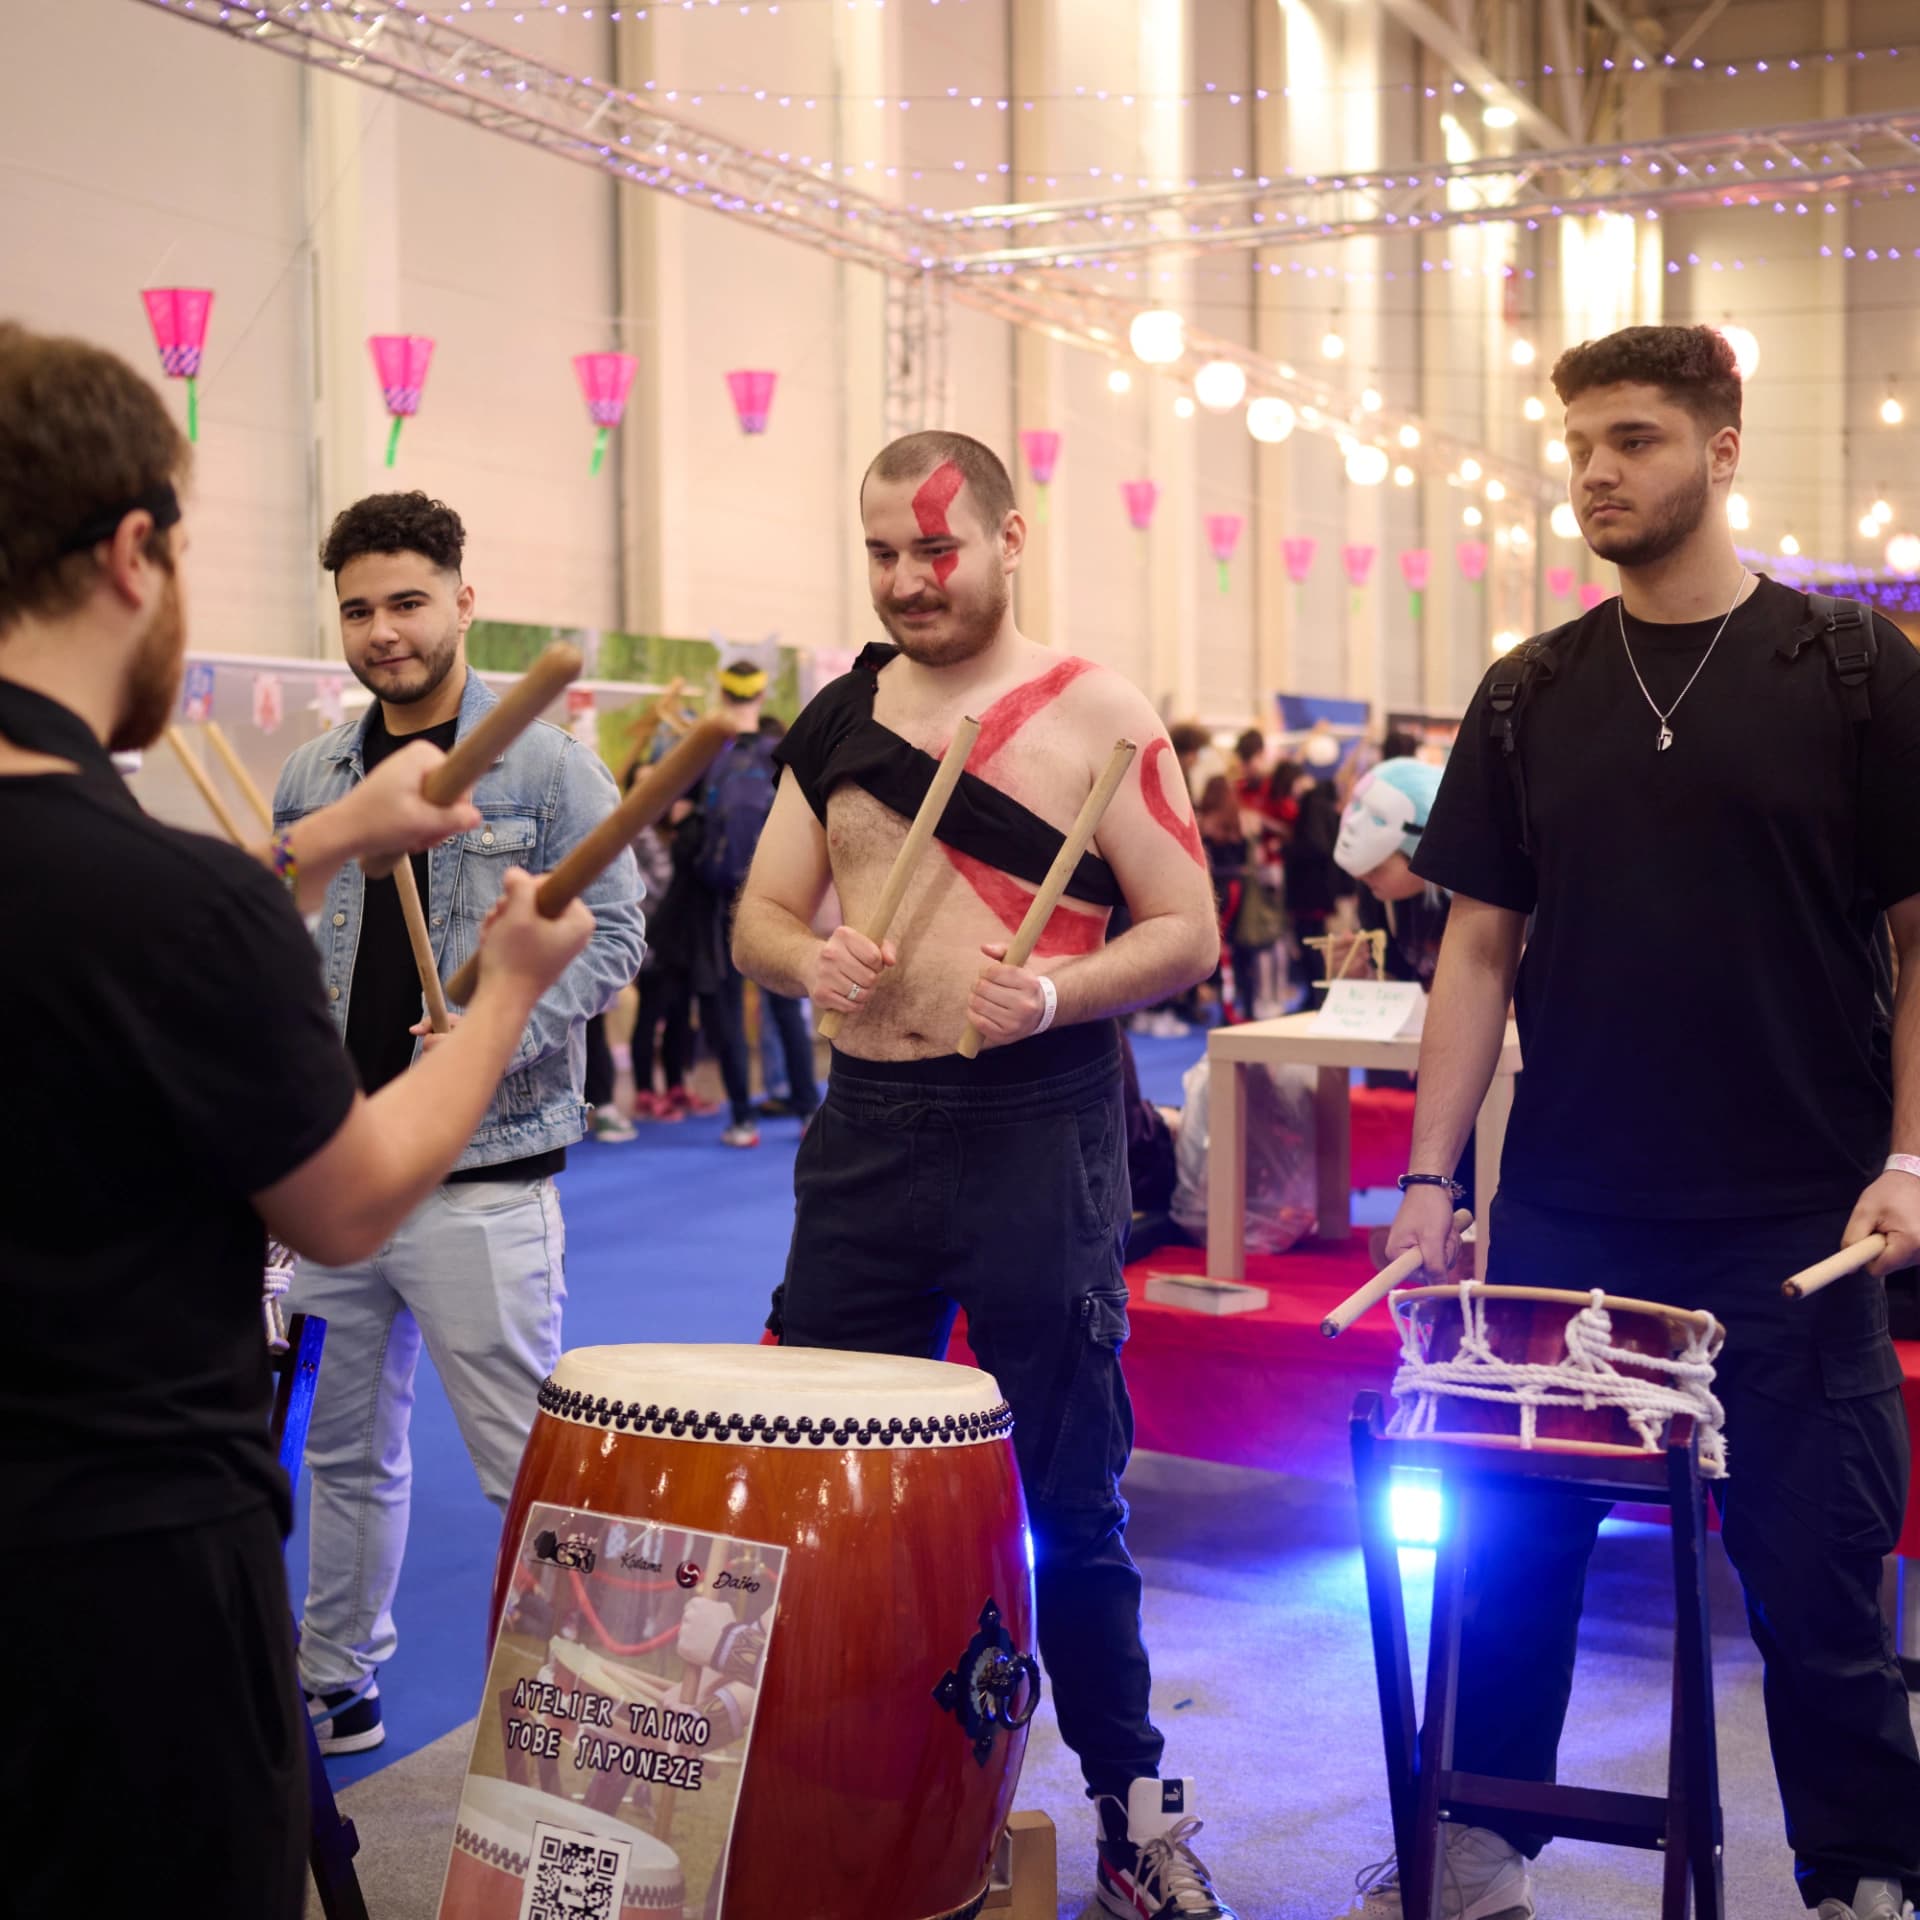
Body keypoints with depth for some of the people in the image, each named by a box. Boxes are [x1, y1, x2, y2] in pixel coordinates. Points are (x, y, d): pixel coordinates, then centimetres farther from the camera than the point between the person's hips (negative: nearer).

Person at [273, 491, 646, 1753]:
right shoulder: (312, 778, 12)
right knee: (347, 1447, 16)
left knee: (527, 1462, -1)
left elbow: (615, 934, -6)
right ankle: (336, 1683, 30)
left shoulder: (545, 766, -4)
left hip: (480, 1173, -5)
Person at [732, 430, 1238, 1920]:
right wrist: (809, 960, -10)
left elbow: (1187, 928, -5)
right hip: (867, 1126, 4)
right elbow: (758, 916, 13)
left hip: (1039, 1135, -4)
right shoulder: (839, 720, 10)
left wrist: (1058, 992, -22)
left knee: (1072, 1495, 6)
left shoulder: (1097, 716, -3)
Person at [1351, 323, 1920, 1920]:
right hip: (1563, 1219, 3)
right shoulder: (1531, 699, 6)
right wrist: (1430, 1176, 1)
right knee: (1510, 1552, 10)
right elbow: (1481, 948, 6)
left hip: (1791, 1230, -3)